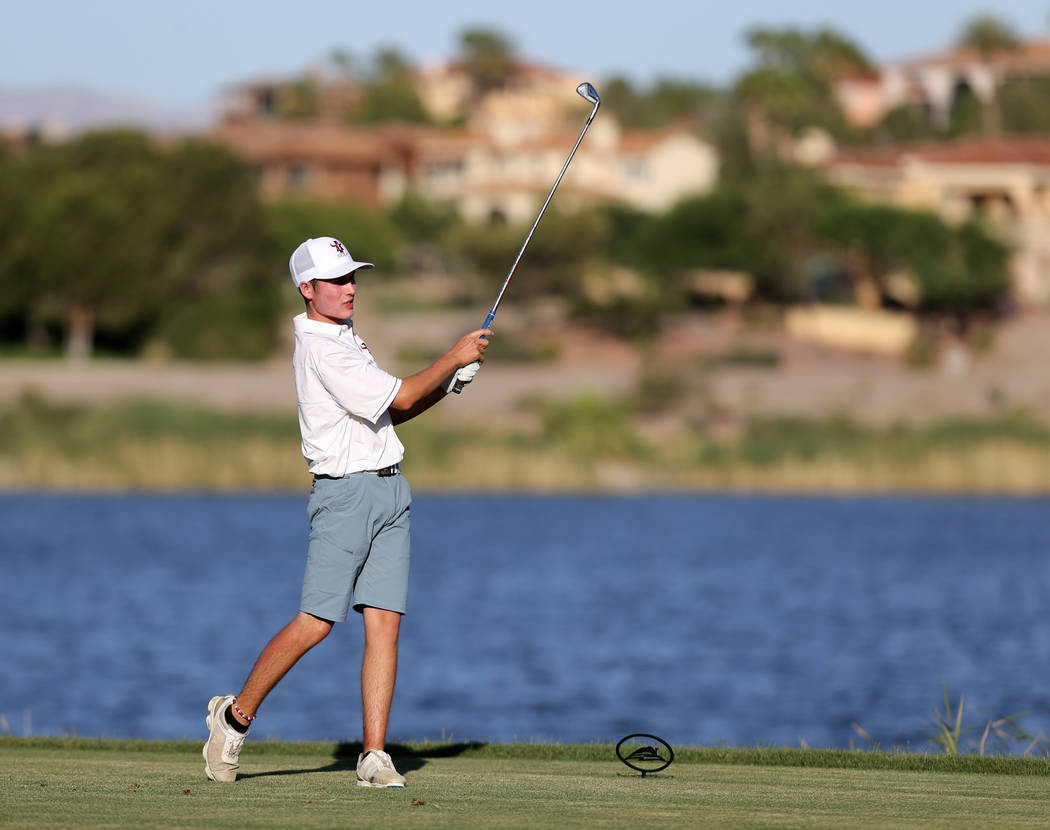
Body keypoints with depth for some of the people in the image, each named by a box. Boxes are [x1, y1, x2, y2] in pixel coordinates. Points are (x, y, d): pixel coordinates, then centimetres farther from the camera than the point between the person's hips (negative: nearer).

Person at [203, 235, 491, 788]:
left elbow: (390, 411, 24)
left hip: (390, 491, 9)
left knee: (384, 623, -1)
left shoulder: (344, 338, 19)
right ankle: (236, 715, 8)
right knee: (315, 623, -9)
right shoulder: (319, 349, -13)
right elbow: (397, 398, -16)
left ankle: (374, 757, -4)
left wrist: (448, 383, 10)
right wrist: (452, 358, -5)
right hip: (346, 493, -9)